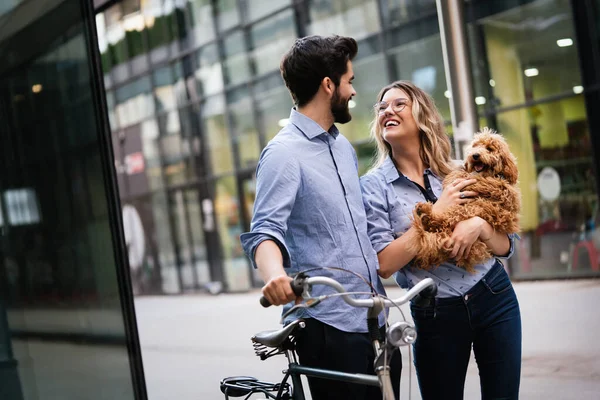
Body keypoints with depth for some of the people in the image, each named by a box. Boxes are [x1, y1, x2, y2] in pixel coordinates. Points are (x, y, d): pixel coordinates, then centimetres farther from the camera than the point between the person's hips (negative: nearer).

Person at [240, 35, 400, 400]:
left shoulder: (344, 146, 16)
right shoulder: (285, 152, -9)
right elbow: (265, 232, -19)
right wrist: (274, 273, -38)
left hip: (375, 319, 8)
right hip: (328, 327, -8)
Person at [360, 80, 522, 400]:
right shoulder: (373, 185, -6)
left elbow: (506, 246, 3)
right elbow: (384, 264, -17)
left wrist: (480, 226, -19)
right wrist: (435, 213, -19)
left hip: (495, 299, 2)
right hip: (436, 314, -2)